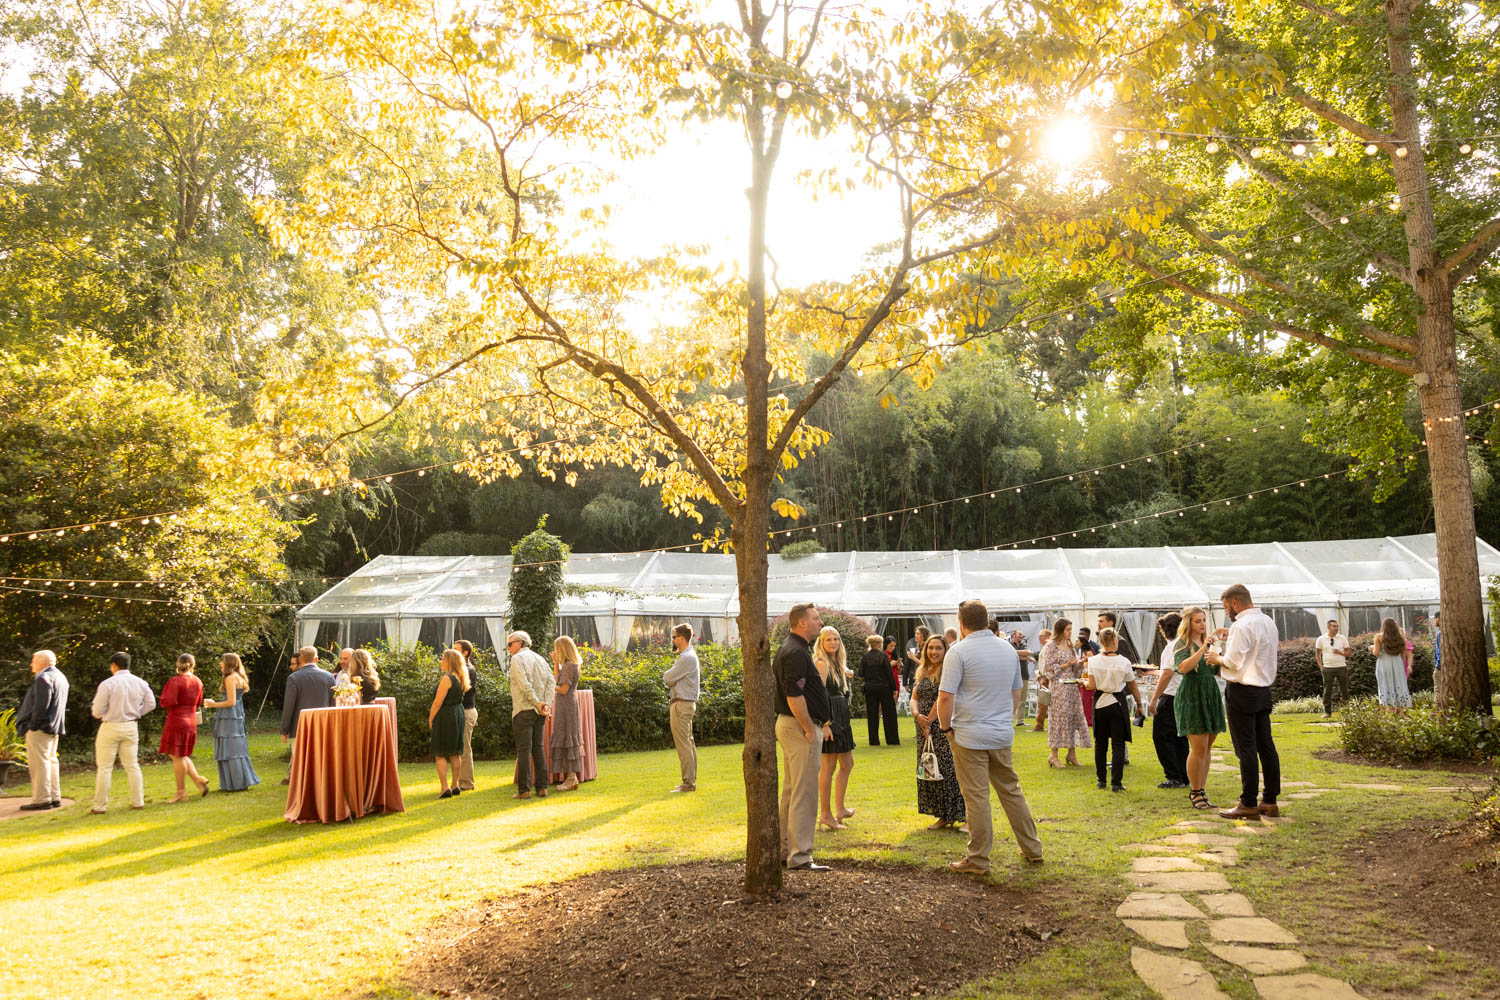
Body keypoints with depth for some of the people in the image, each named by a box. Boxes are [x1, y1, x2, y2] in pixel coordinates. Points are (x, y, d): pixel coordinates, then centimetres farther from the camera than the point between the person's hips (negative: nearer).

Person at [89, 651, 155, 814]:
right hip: (131, 727, 4)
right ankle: (138, 802, 13)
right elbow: (151, 704, 5)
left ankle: (100, 806, 7)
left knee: (104, 768, 4)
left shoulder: (107, 684, -13)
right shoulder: (141, 683, 1)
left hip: (110, 727, -4)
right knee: (132, 765, 12)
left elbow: (97, 711, -13)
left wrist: (99, 715, 9)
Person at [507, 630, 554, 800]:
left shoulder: (517, 658, -4)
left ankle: (524, 789, -6)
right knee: (538, 748, 10)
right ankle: (542, 787, 9)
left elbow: (524, 683, -17)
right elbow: (551, 682, 6)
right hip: (540, 712, 7)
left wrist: (536, 702, -14)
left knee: (523, 749, -5)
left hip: (524, 709, -7)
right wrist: (547, 704, -3)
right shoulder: (540, 658, 16)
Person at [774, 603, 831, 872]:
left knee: (791, 791, 16)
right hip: (800, 728, -11)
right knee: (804, 794, -7)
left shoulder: (795, 649, 16)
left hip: (789, 725, 11)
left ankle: (785, 848, 24)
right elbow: (794, 696, -24)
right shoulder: (796, 653, -18)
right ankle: (799, 857, -4)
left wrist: (820, 723, 20)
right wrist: (810, 729, -18)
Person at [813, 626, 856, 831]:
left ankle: (840, 809, 27)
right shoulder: (821, 663, -13)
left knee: (847, 764, 16)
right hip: (829, 717, -10)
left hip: (841, 719, 10)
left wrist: (847, 672, 37)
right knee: (828, 767, -4)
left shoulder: (837, 664, 14)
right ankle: (826, 814, 3)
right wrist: (825, 723, -24)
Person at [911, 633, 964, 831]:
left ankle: (956, 814, 1)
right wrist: (918, 715, -9)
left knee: (948, 770, -8)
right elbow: (914, 698, 10)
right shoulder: (922, 672, 14)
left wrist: (929, 720, -12)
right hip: (925, 730, 8)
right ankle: (943, 816, 18)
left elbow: (942, 698, -17)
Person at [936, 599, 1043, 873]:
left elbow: (946, 696, -17)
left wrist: (945, 727, -4)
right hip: (1003, 734, 6)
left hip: (970, 735, -6)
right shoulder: (1008, 649, 8)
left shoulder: (959, 651, -12)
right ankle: (1032, 849, 24)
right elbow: (1016, 693, 17)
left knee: (976, 796, 0)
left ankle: (978, 858, 8)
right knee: (1011, 790, 16)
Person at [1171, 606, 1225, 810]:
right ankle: (1195, 792, 0)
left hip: (1211, 695, 7)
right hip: (1192, 696, -7)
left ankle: (1201, 790, 13)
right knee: (1198, 748, -9)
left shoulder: (1208, 643, 16)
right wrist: (1202, 649, -27)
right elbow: (1183, 667, -22)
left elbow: (1219, 671, 18)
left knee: (1207, 748, 6)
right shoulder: (1182, 644, -4)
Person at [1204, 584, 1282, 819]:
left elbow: (1233, 662, -18)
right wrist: (1231, 636, 18)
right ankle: (1270, 801, 15)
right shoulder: (1268, 621, 11)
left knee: (1246, 748, -4)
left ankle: (1248, 804, 0)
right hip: (1263, 689, 9)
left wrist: (1216, 658, 0)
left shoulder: (1242, 626, -17)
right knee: (1266, 745, 10)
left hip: (1242, 691, -9)